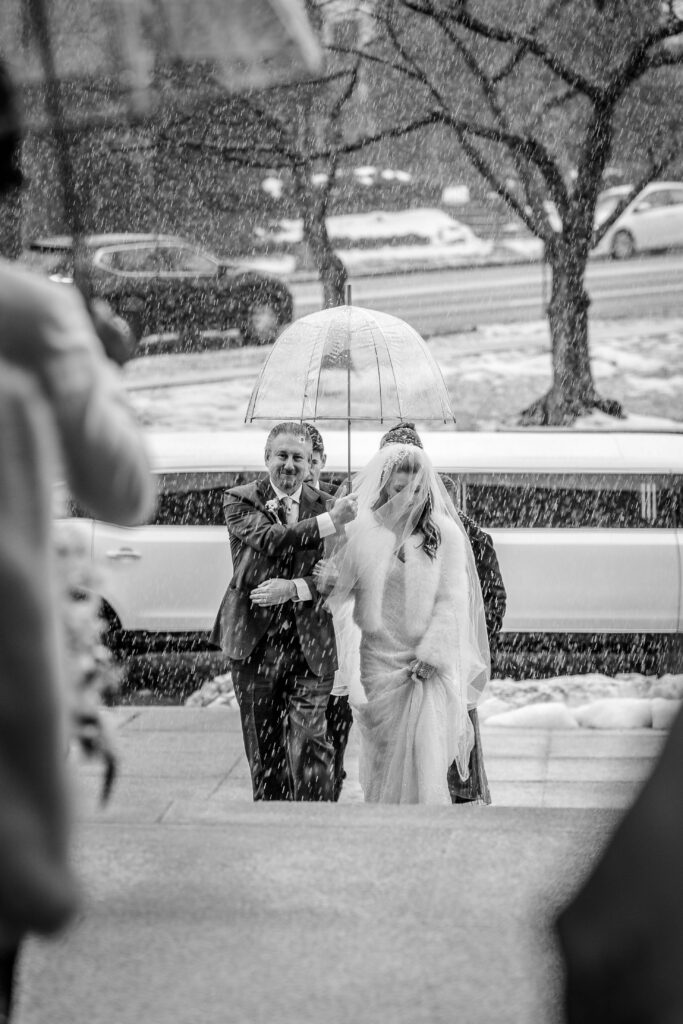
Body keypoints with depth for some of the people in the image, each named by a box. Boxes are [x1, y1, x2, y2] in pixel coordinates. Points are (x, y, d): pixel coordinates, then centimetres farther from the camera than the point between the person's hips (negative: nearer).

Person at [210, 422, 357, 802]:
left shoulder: (325, 505, 6)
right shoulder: (240, 500, 1)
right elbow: (267, 539, -19)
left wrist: (294, 588, -16)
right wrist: (330, 522, -23)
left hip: (310, 646, 0)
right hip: (254, 642, 0)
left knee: (310, 742, -11)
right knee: (264, 752, 9)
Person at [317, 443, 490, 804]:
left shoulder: (445, 532, -3)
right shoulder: (362, 531, 1)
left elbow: (452, 600, -4)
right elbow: (345, 592, 6)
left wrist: (431, 653, -11)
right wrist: (331, 582, -17)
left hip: (430, 663, -2)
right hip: (378, 662, 2)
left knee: (425, 752, -9)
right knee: (382, 754, 5)